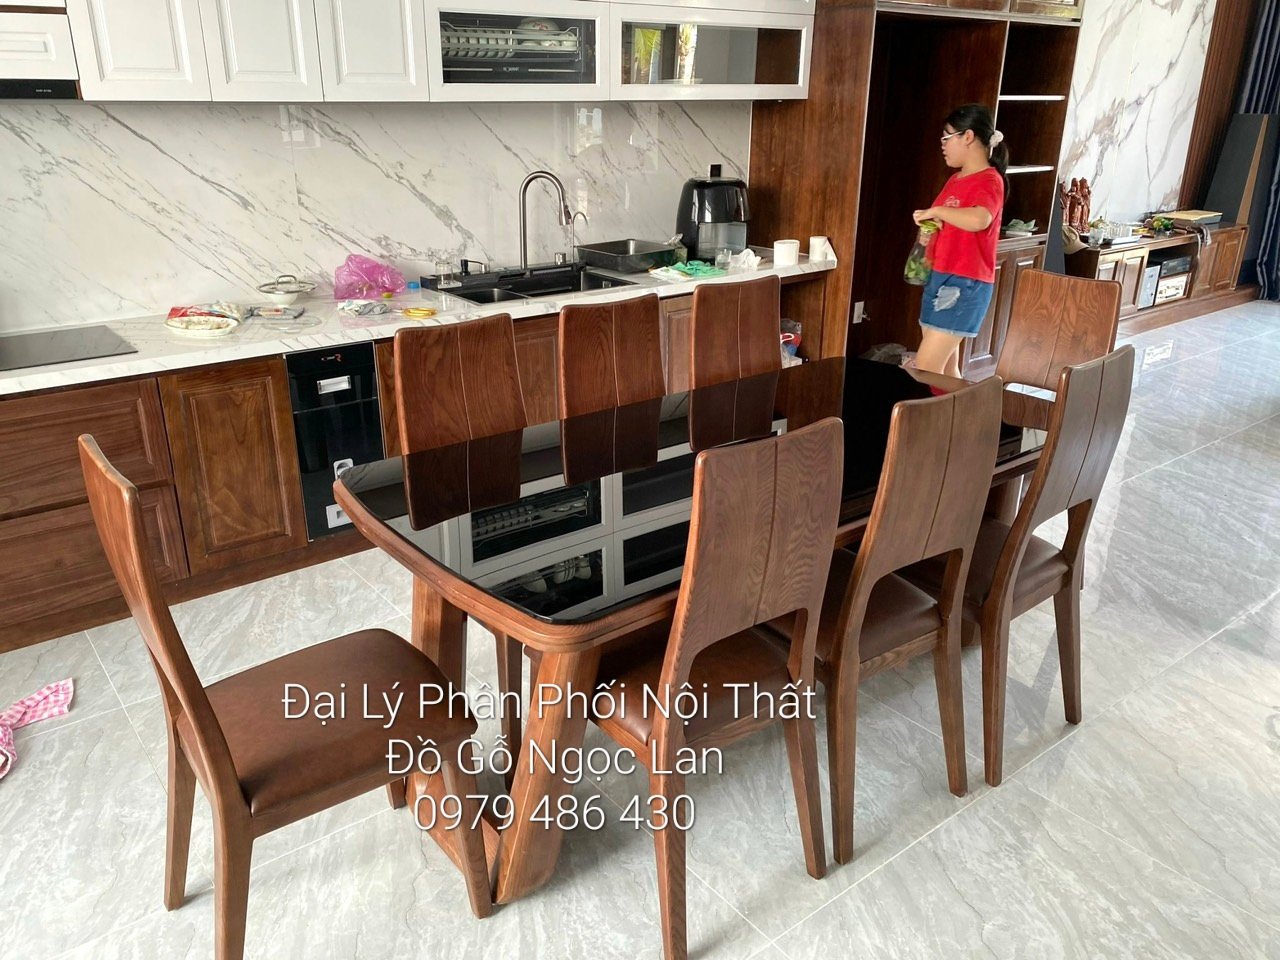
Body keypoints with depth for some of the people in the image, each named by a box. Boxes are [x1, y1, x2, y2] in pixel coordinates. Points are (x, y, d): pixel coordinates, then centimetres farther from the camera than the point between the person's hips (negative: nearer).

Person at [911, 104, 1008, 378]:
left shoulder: (989, 181, -13)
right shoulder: (955, 180, 14)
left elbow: (978, 220, -35)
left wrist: (936, 211, -21)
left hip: (964, 285, -9)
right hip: (938, 278, 9)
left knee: (925, 370, -12)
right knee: (946, 369, 12)